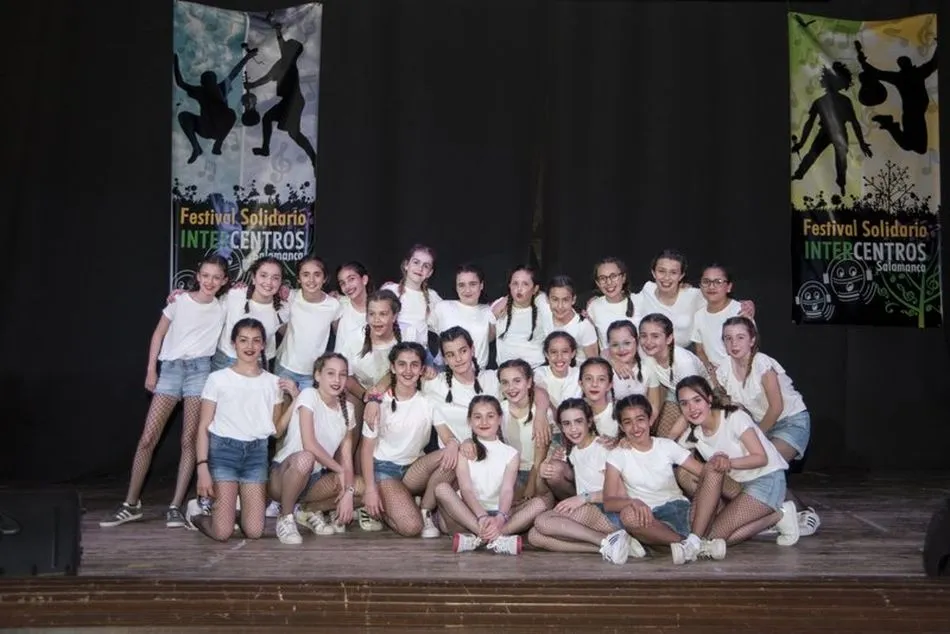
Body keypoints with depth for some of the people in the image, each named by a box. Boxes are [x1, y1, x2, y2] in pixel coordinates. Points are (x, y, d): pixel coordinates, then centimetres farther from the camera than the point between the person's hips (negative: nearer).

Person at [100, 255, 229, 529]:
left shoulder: (223, 309, 5)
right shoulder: (179, 301, 3)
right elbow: (159, 334, 8)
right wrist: (150, 369, 3)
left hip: (200, 370, 0)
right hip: (170, 368, 0)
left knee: (190, 440, -2)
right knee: (148, 438, -3)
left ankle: (175, 506, 4)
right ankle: (131, 504, 6)